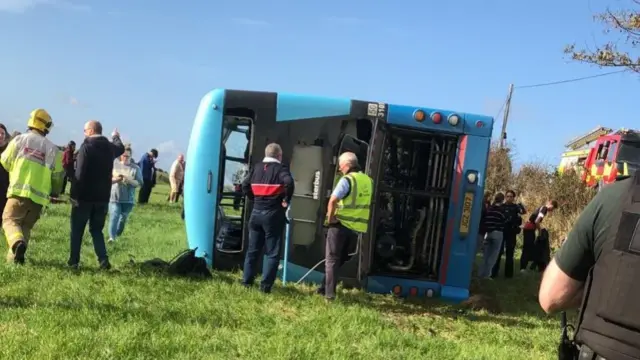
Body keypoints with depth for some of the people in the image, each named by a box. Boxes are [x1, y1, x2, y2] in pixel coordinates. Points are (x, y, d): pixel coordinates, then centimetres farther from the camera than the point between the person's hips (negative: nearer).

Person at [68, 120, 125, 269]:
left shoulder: (86, 146, -12)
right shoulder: (110, 147, 6)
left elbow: (80, 173, -18)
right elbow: (121, 148, 32)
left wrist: (74, 195, -13)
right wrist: (116, 137, 52)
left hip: (84, 196, -5)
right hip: (102, 197, 5)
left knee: (77, 230, 8)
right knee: (97, 229, 14)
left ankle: (74, 261, 12)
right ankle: (103, 260, 1)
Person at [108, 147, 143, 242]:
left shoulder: (135, 168, 2)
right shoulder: (114, 165, 4)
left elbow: (139, 183, -3)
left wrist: (129, 180, -19)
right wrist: (115, 179, -15)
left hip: (128, 199, 1)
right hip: (114, 197, -1)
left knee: (123, 219, 13)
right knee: (114, 217, -12)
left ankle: (118, 235, 31)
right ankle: (111, 237, -17)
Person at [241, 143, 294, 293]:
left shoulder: (256, 167, 9)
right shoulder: (281, 169, -6)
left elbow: (245, 185, 6)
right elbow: (289, 182, -24)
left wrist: (254, 198, 13)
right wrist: (286, 200, -12)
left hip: (256, 212, 5)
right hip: (273, 214, -5)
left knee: (253, 249, 14)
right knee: (273, 253, 1)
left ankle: (247, 281, 17)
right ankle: (265, 286, -2)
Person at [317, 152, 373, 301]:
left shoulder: (347, 179, -14)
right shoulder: (368, 181, 10)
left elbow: (332, 201, -24)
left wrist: (330, 219, -12)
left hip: (341, 224, -7)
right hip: (358, 227, 7)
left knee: (332, 259, 4)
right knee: (342, 259, 17)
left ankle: (329, 293, 0)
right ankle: (326, 288, 23)